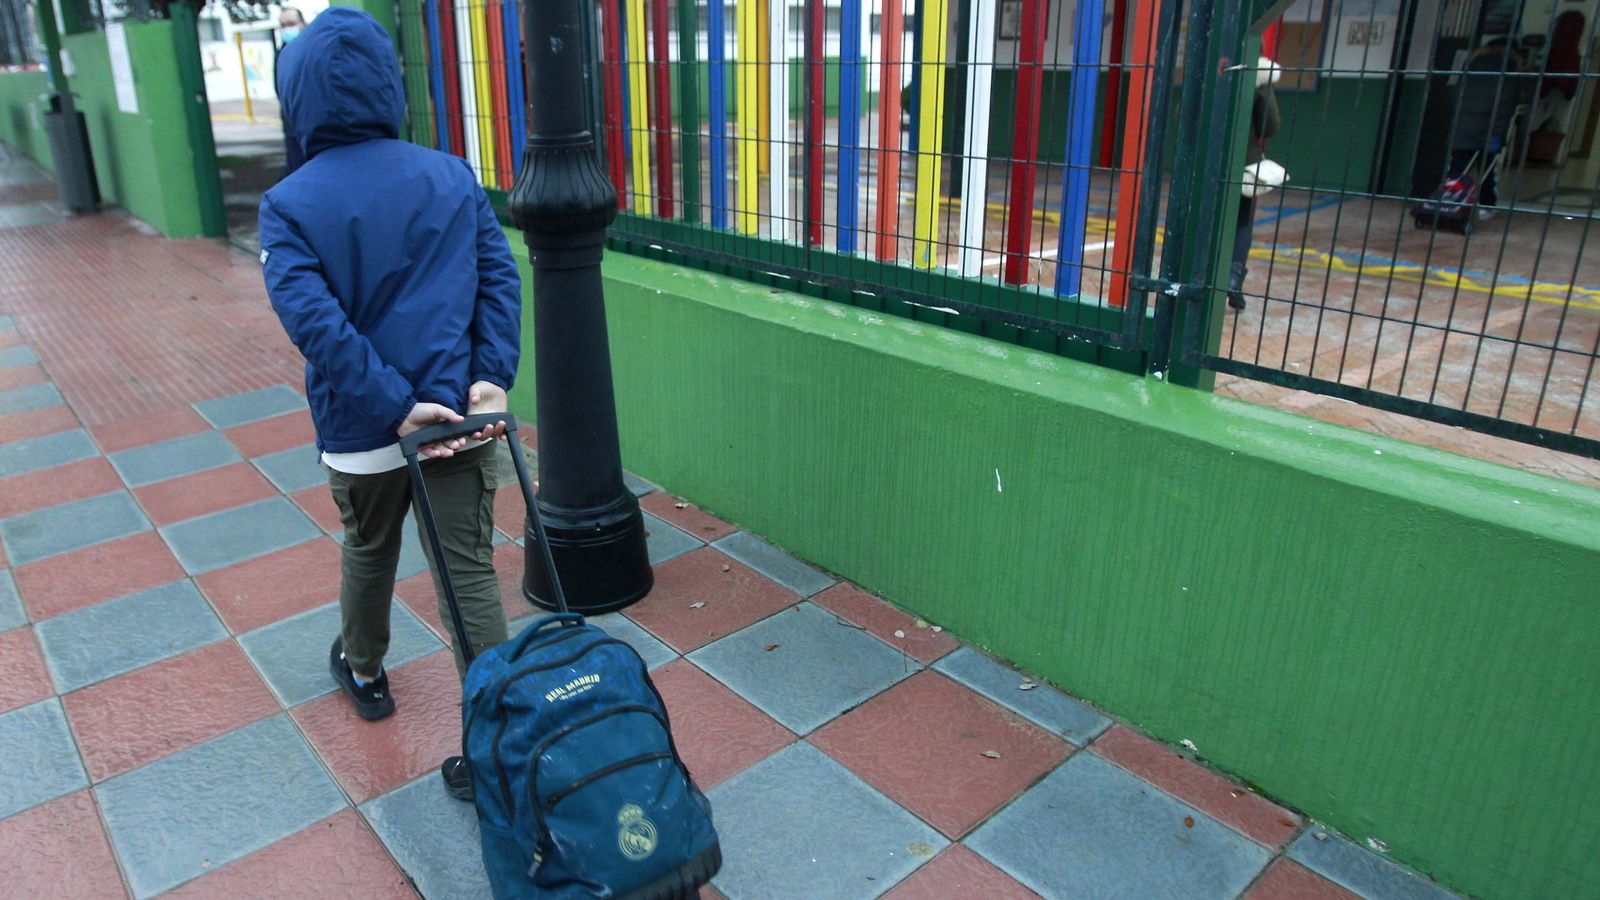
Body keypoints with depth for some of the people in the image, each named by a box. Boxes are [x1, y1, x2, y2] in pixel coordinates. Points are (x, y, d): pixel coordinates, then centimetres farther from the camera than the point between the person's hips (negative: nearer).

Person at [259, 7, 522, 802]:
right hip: (461, 416, 1)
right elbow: (500, 279, -6)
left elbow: (313, 319, -16)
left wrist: (393, 406, -15)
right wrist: (492, 376, -11)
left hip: (361, 428, 0)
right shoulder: (452, 176, 1)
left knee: (370, 553, 24)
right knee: (470, 573, 5)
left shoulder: (289, 204, -6)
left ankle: (364, 672, 49)